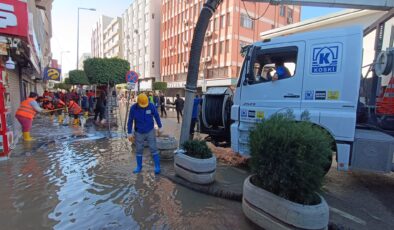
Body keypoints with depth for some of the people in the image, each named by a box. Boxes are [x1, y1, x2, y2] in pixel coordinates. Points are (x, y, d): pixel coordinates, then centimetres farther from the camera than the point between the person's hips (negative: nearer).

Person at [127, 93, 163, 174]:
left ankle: (157, 167, 9)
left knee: (153, 149, -2)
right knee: (139, 150, 10)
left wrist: (160, 127, 3)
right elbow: (130, 121, -5)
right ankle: (139, 166, 27)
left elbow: (156, 116, -2)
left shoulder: (151, 106, -16)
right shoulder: (133, 108, -14)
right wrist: (129, 133, -2)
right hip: (139, 132, 1)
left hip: (150, 131, -1)